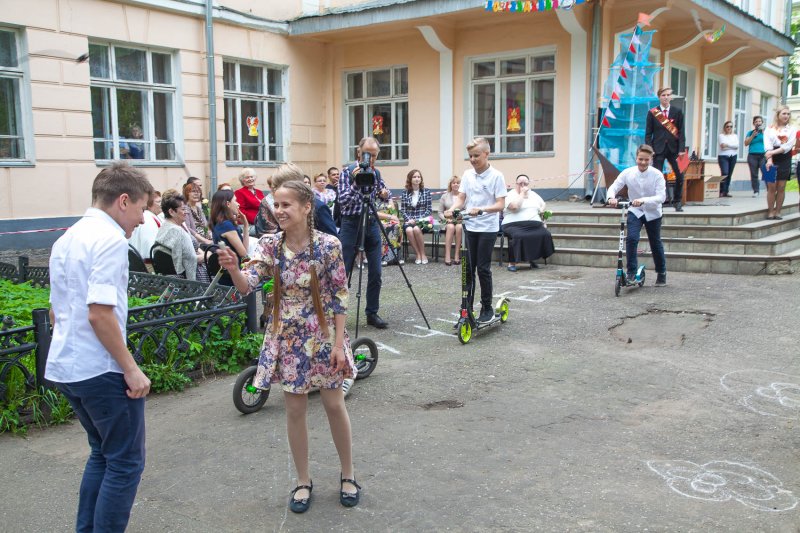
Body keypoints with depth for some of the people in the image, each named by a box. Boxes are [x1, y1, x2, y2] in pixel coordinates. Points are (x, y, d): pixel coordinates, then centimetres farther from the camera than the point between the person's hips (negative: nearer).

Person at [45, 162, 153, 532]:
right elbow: (100, 314, -24)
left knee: (102, 454, 22)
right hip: (101, 370, -9)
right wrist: (131, 369, -18)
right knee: (125, 463, 4)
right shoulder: (111, 240, -16)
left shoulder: (66, 239, 13)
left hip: (64, 367, 9)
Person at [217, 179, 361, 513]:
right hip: (286, 337, 3)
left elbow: (340, 297, -10)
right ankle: (303, 481, 27)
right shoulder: (269, 245, -5)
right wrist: (233, 269, -37)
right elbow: (247, 285, -15)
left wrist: (339, 343, -11)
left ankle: (347, 475, 29)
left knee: (334, 405, 8)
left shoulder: (328, 245, -14)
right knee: (295, 410, 9)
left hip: (322, 335, -2)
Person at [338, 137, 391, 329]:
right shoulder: (348, 172, -7)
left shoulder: (376, 172, 8)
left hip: (372, 224, 5)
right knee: (343, 272, -4)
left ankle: (372, 313, 14)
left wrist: (384, 193, -6)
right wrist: (355, 184, -28)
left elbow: (386, 194, 17)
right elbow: (342, 201, -14)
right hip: (351, 224, -5)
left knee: (375, 273, 3)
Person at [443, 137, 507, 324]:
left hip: (488, 228, -4)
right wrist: (452, 209, -16)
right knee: (468, 268, 7)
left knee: (483, 268, -3)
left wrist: (480, 209, -28)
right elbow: (461, 198, 5)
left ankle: (487, 308, 11)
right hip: (469, 227, 4)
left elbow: (500, 205, -13)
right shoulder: (467, 174, 5)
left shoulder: (496, 176, -8)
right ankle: (467, 308, 15)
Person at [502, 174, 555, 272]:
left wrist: (542, 209, 11)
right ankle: (512, 263, -23)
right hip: (515, 225, -6)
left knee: (545, 234, -19)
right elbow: (514, 206, -18)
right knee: (518, 236, -37)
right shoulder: (511, 194, 1)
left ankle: (532, 258, -4)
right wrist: (522, 193, -9)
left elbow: (543, 204, 35)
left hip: (534, 225, 6)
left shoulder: (533, 194, 22)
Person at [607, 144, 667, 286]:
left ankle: (661, 273, 31)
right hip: (635, 212, 1)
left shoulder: (657, 175, -20)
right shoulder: (628, 173, -14)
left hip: (652, 212, -1)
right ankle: (631, 272, -8)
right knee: (631, 239, -19)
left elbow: (661, 197, -27)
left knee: (655, 243, 10)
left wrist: (643, 200, -43)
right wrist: (611, 197, -37)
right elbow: (614, 187, -14)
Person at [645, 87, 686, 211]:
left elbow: (681, 132, 4)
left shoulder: (677, 112, 7)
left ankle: (677, 202, 14)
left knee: (680, 175, 0)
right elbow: (648, 133, 3)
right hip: (658, 149, -2)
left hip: (674, 148, 2)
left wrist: (682, 149, -5)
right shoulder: (652, 113, 3)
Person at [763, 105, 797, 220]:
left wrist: (773, 152, -17)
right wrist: (769, 159, -21)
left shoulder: (792, 129, 6)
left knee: (781, 187, 3)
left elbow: (788, 146, -6)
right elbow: (768, 146, -7)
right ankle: (770, 212, 4)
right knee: (771, 187, -2)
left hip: (785, 160, 1)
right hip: (772, 160, -1)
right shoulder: (770, 129, 5)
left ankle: (777, 212, 9)